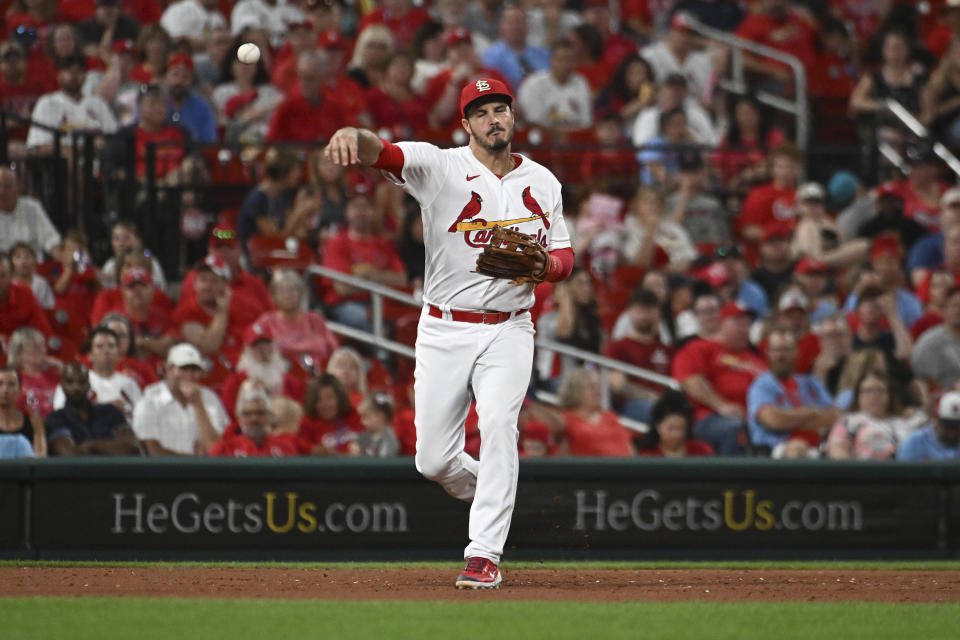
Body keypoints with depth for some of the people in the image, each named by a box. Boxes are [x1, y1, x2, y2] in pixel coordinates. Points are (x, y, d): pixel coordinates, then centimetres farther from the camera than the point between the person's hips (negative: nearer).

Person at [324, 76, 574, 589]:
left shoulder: (542, 183, 7)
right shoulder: (441, 167, -5)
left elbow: (565, 256, 13)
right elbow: (384, 153, -24)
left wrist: (544, 265, -13)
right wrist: (353, 136, -48)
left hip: (509, 334, 0)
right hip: (444, 331, 0)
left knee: (498, 427, -22)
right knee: (434, 460, 1)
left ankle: (484, 556, -20)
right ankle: (486, 493, 35)